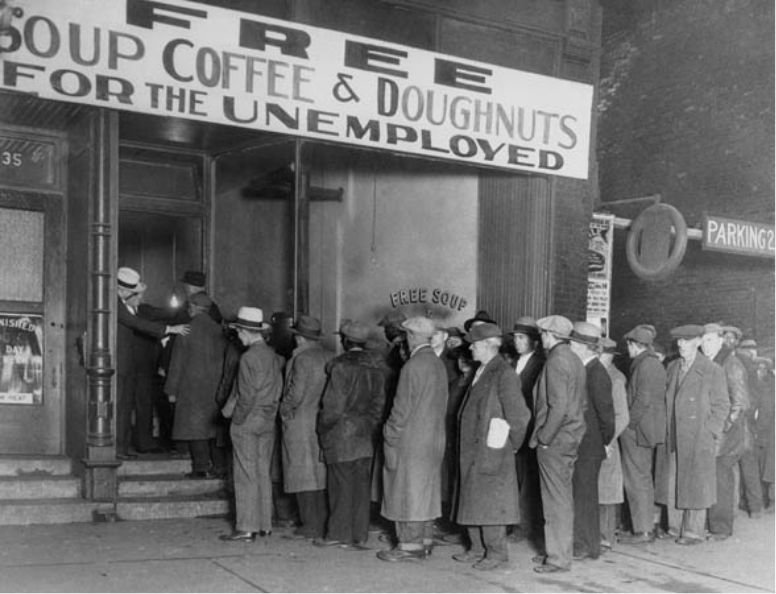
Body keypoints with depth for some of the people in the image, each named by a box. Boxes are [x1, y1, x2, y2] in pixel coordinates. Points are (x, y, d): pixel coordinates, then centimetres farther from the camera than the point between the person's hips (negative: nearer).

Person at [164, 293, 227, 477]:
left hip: (192, 386, -5)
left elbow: (177, 363, -4)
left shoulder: (186, 331, -7)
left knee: (195, 426, 0)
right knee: (213, 425, 11)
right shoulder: (218, 331, 4)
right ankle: (218, 465, 11)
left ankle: (202, 467, -1)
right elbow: (224, 360, 6)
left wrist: (172, 390, 1)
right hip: (215, 386, 5)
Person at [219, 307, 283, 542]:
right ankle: (265, 525, 16)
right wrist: (270, 412, 12)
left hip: (248, 422, -7)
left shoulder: (249, 357, -15)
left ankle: (246, 527, 1)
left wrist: (238, 419, -6)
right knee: (263, 473, 12)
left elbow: (247, 395, -17)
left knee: (246, 474, -2)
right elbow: (277, 389, 8)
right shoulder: (273, 355, 7)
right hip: (268, 421, 7)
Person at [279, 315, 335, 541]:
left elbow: (296, 393, -18)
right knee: (322, 474, 13)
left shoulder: (302, 359, -15)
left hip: (301, 423, -6)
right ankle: (324, 522, 18)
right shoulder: (330, 357, 4)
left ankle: (311, 526, 4)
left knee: (304, 474, 1)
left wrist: (284, 408, -1)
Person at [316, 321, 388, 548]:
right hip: (367, 434, 6)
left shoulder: (341, 366, -14)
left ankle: (339, 534, 7)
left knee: (341, 485, 1)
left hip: (342, 433, -6)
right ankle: (360, 534, 14)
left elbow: (334, 405, -15)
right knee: (362, 484, 10)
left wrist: (323, 427, -2)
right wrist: (372, 423, 15)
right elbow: (380, 402, 7)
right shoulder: (377, 367, 4)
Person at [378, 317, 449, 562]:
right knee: (426, 490, 13)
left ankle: (410, 545, 2)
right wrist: (434, 427, 18)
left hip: (411, 439, -8)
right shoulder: (439, 364, 9)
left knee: (408, 490, -2)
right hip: (434, 439, 8)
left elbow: (403, 406, -16)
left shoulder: (413, 366, -16)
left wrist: (390, 436, -8)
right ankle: (424, 541, 20)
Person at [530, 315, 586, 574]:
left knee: (557, 500, -2)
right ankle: (557, 550, 26)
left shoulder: (556, 361, -17)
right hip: (571, 437, 10)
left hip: (555, 441, -10)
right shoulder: (574, 360, 11)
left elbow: (558, 406, -24)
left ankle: (559, 558, 5)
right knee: (562, 497, 16)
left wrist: (543, 437, -15)